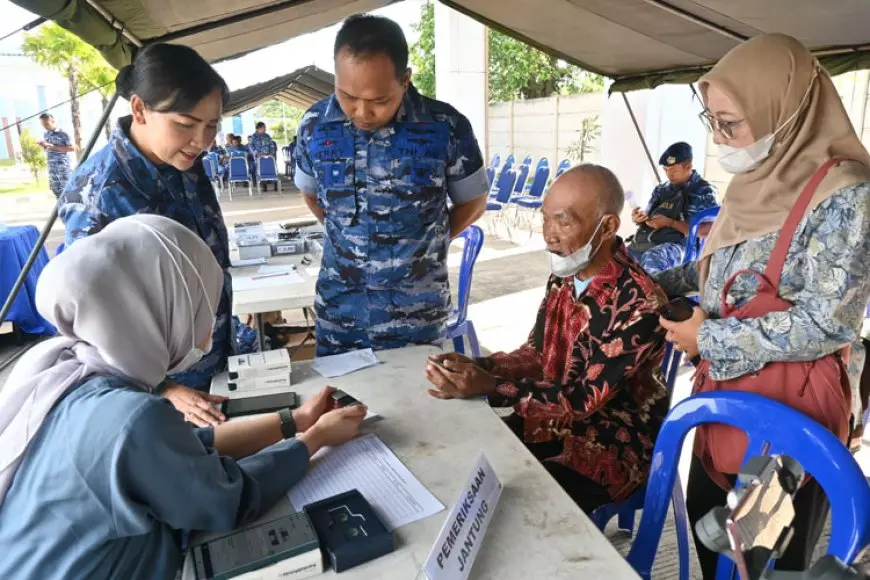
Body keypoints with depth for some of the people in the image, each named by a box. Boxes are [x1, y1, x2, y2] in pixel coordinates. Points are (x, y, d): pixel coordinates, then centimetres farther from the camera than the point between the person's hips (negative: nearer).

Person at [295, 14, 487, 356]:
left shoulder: (447, 129, -15)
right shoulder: (315, 126, -7)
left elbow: (472, 203, 1)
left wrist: (421, 246, 2)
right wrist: (348, 240, 10)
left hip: (417, 315, -2)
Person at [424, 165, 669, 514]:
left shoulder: (639, 304, -25)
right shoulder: (564, 278, -3)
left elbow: (587, 398, -25)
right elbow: (537, 354, 3)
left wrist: (490, 388, -32)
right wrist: (476, 367, -15)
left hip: (614, 442, -6)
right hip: (555, 418, 6)